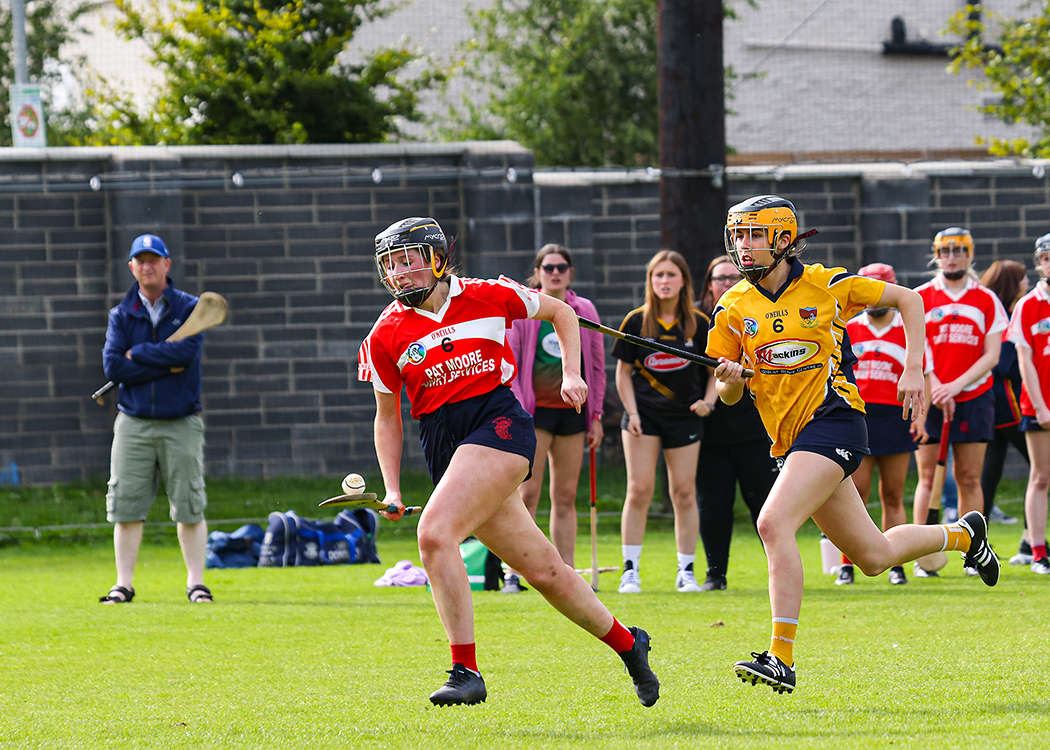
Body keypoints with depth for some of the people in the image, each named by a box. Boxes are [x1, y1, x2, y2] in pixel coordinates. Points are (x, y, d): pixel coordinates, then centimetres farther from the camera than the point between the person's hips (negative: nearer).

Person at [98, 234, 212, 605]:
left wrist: (138, 354, -7)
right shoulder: (121, 315, 8)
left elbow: (186, 351, -15)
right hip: (133, 422, 2)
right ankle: (124, 584, 5)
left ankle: (196, 582, 4)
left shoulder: (189, 307, 3)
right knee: (126, 505, 0)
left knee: (189, 506, -2)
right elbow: (112, 366, -6)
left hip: (181, 423, -2)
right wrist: (168, 365, -11)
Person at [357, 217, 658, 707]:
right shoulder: (385, 336, 7)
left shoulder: (487, 297, 1)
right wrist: (392, 490, 6)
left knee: (434, 533, -25)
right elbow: (387, 416, 16)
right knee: (541, 567, 6)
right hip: (441, 442, 4)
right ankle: (627, 643, 27)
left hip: (497, 423, -4)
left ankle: (466, 672, -19)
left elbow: (561, 312, 18)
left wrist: (571, 374, 6)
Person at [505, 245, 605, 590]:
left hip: (572, 411, 4)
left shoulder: (584, 311, 9)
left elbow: (597, 365, 14)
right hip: (534, 411, -4)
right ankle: (514, 573, -9)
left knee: (566, 497, 5)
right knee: (527, 492, -10)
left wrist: (596, 415, 10)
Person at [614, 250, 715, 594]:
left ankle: (686, 571, 9)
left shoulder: (699, 324, 1)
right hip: (644, 414, -1)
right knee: (639, 490, -8)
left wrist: (708, 400, -6)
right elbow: (623, 372, 5)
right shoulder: (636, 322, 0)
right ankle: (630, 570, -3)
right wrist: (632, 412, -5)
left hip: (685, 416, 1)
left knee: (684, 493, 1)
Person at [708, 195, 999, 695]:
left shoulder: (824, 285, -5)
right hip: (790, 439, 6)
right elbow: (727, 396, 9)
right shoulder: (734, 307, 6)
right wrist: (730, 381, -15)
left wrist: (913, 371, -2)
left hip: (832, 422, -6)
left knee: (773, 524, -25)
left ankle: (781, 658, -25)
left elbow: (907, 299, 6)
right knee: (873, 557, 12)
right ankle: (962, 534, 41)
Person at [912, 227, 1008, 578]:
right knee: (928, 477, -4)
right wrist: (935, 389, -15)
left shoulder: (987, 301, 7)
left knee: (969, 479, 1)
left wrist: (955, 385, -13)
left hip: (973, 397, 1)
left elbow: (991, 355, 0)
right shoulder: (920, 298, 3)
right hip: (929, 399, -1)